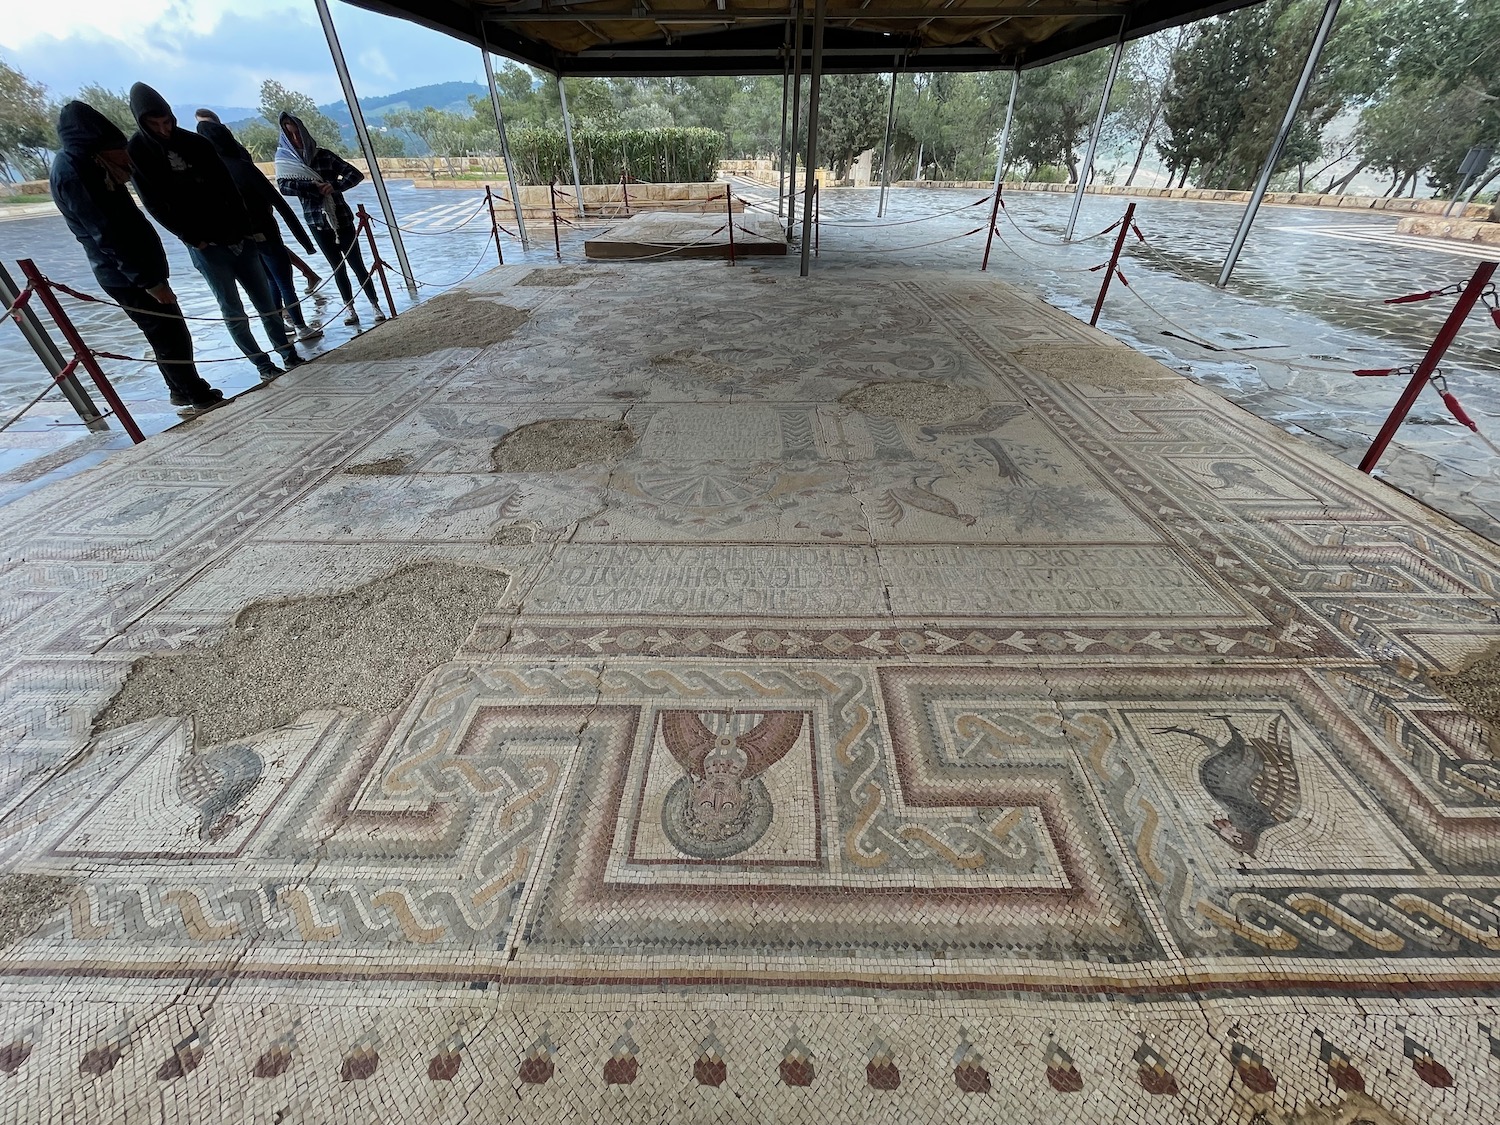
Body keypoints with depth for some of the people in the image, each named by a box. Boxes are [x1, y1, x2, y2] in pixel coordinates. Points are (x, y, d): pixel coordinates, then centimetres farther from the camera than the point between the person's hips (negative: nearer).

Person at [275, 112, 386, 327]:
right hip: (317, 223, 1)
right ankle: (351, 309, 12)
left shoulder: (323, 155, 2)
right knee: (338, 268, 4)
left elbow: (356, 174, -3)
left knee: (357, 264, -1)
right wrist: (313, 186, -20)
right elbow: (283, 186, -11)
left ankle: (376, 306, 6)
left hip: (341, 218, -1)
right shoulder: (284, 160, 2)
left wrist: (335, 186, -18)